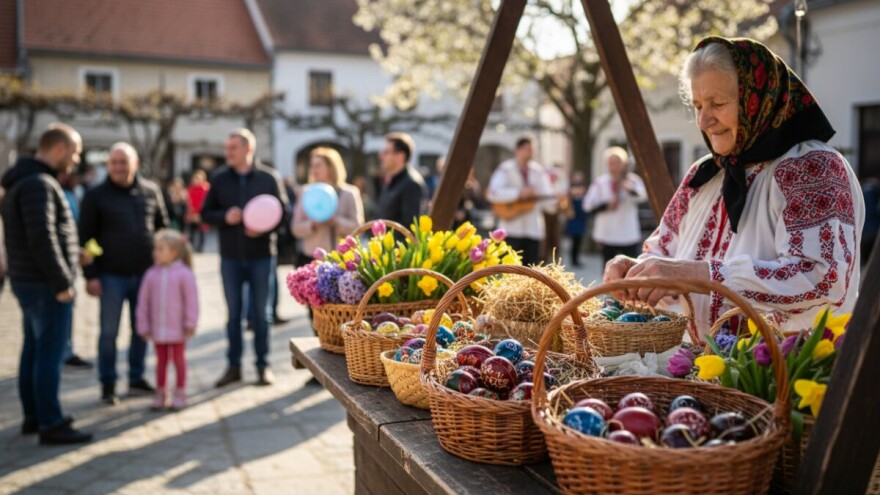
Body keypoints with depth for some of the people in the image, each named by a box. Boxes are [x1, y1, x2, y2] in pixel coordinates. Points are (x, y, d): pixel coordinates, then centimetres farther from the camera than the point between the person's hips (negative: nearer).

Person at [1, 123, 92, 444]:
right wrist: (62, 281, -20)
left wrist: (72, 255, 14)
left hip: (30, 281, 10)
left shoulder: (26, 180, 15)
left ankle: (33, 416, 26)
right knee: (50, 354, -5)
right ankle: (50, 424, 1)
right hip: (45, 284, -10)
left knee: (34, 349, 16)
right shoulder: (39, 184, -18)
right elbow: (42, 238, -24)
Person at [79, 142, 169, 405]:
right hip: (111, 275, -3)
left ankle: (136, 378, 23)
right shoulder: (95, 196, -2)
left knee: (141, 329, 10)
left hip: (146, 274, 3)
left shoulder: (151, 191, 5)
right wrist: (91, 275, -8)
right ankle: (108, 384, 14)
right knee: (109, 332, 2)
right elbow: (85, 237, -3)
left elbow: (162, 227, 12)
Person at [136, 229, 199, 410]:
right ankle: (160, 394, 23)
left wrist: (190, 324, -9)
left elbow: (191, 300, -9)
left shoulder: (183, 273, -10)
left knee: (178, 358, 10)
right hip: (157, 327, 3)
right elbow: (143, 301, 3)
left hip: (177, 327, -3)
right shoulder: (151, 274, 0)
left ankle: (180, 393, 20)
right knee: (161, 360, 13)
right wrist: (143, 326, 2)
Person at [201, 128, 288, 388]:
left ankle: (263, 365, 16)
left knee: (262, 313, 6)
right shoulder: (219, 180, 5)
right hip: (230, 257, 2)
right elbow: (206, 213, 6)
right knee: (233, 313, 9)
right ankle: (233, 366, 18)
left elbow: (282, 211, -2)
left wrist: (263, 228, -20)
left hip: (261, 254, -2)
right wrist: (224, 217, -15)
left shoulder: (269, 178, -2)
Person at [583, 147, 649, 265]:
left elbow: (642, 196, -21)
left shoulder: (633, 180, 0)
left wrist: (630, 189, -42)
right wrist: (606, 205, -14)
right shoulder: (600, 182, 4)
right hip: (607, 235, 1)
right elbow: (588, 205, 0)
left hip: (629, 236, -1)